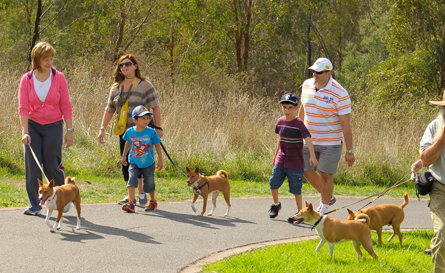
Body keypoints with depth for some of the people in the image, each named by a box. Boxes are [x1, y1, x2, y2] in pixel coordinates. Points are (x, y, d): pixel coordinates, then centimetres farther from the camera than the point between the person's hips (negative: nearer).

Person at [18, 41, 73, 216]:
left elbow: (66, 106, -1)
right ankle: (34, 206, 1)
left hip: (53, 126, -1)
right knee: (32, 166, -5)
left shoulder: (58, 77, -5)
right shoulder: (27, 79, -4)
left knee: (51, 167, -1)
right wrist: (25, 131, -17)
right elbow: (23, 108, -7)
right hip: (33, 126, 1)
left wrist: (69, 130, -3)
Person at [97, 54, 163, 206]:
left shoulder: (145, 85, -3)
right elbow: (109, 110, 13)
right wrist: (102, 129, 5)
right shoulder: (115, 88, 10)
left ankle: (142, 193, 10)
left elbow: (155, 107, -4)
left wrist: (158, 128, -10)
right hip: (124, 131, 5)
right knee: (126, 164, 5)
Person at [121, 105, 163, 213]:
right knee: (131, 181, -17)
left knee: (149, 184, 10)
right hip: (134, 163, 1)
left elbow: (157, 145, -3)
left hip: (148, 164, -1)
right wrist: (124, 156, 23)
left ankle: (152, 201, 35)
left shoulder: (151, 132, -13)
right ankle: (130, 203, -20)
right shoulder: (130, 132, -8)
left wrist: (160, 160, -1)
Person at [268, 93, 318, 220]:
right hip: (281, 160, 5)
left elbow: (307, 139, -25)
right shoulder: (280, 121, 3)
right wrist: (276, 154, 28)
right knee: (273, 182, -2)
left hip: (295, 163, -5)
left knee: (295, 188, 2)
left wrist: (312, 156, -37)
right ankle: (276, 204, 24)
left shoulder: (299, 123, -15)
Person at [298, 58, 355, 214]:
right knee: (308, 172, 9)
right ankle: (328, 198, 33)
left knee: (326, 175, -1)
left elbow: (346, 125, -15)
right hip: (309, 140, 6)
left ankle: (324, 210, 15)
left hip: (331, 143, -6)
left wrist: (349, 151, -14)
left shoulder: (339, 94, -18)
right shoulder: (307, 85, 0)